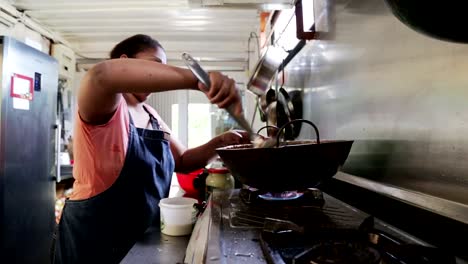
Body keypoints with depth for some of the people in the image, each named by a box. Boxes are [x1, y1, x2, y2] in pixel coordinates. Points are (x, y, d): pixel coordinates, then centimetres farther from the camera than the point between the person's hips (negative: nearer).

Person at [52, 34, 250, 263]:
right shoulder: (106, 107, -17)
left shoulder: (151, 116, 6)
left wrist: (219, 143, -6)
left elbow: (182, 161, 11)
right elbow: (102, 74, -41)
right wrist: (197, 80, -48)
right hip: (94, 243, -7)